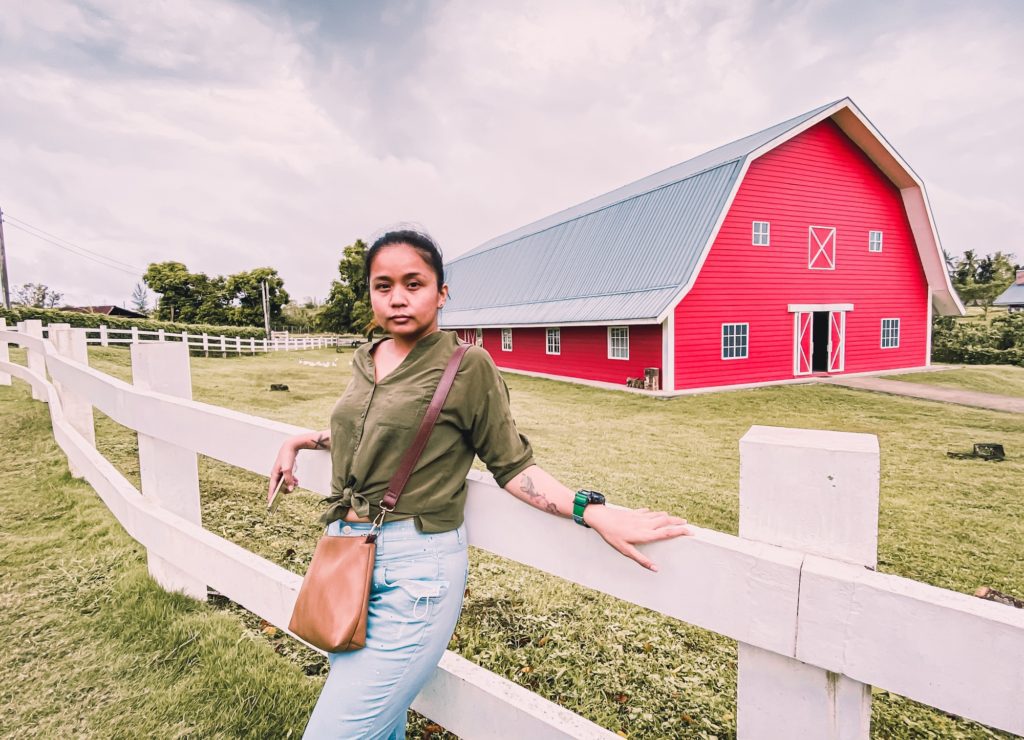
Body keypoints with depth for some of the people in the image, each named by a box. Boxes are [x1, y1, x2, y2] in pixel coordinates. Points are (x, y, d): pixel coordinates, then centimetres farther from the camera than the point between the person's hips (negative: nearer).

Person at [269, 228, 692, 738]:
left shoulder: (467, 366, -11)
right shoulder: (364, 361, 7)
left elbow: (511, 465, -8)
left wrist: (594, 512, -19)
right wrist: (302, 441, 17)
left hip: (415, 566, -6)